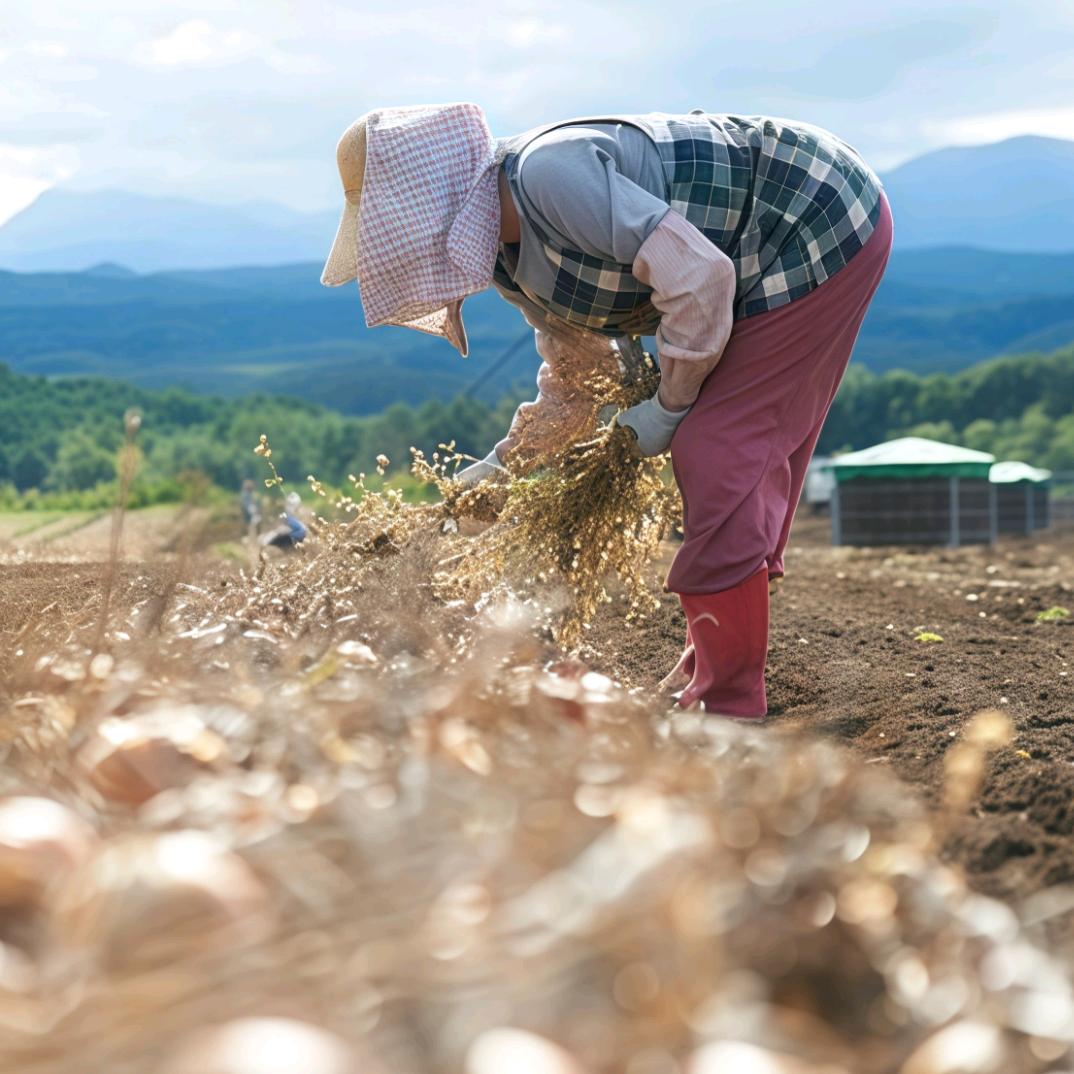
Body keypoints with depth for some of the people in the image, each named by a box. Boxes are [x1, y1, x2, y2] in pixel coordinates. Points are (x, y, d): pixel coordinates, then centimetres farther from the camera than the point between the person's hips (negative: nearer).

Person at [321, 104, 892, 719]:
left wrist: (669, 408, -19)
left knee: (717, 457, -12)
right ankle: (712, 666, 31)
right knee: (751, 459, 17)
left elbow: (698, 275, -30)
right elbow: (580, 378, 13)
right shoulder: (514, 261, 3)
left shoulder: (550, 172, -28)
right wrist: (499, 468, 5)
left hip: (822, 226, -10)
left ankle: (731, 709, -5)